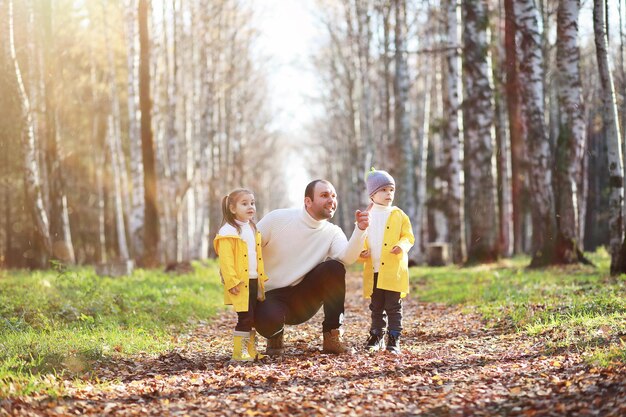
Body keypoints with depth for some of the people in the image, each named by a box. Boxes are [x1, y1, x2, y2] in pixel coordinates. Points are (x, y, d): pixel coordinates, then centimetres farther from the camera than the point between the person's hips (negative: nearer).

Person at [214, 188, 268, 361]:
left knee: (252, 318, 12)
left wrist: (262, 279, 16)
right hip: (240, 283, -8)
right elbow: (226, 260, -17)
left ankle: (251, 351, 19)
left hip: (254, 282, 8)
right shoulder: (228, 232, -11)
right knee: (245, 317, -8)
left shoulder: (253, 229, 16)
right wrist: (232, 281, -22)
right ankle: (239, 352, 0)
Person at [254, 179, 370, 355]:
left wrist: (360, 229, -39)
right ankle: (275, 335, 4)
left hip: (305, 300, 2)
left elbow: (347, 258, -24)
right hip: (272, 296, -2)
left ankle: (332, 337, -13)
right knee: (269, 320, -38)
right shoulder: (278, 218, -8)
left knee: (334, 267, -24)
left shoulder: (333, 233, -3)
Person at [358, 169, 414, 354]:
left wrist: (402, 246, -18)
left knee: (393, 307, -2)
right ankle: (376, 336, 22)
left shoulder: (399, 215, 2)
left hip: (393, 270, -3)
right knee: (376, 307, 12)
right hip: (373, 270, 3)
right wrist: (361, 253, -6)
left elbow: (408, 236, 3)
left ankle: (394, 339, 3)